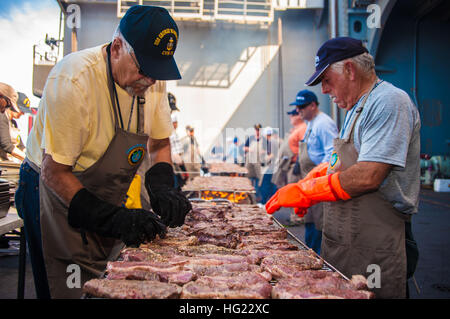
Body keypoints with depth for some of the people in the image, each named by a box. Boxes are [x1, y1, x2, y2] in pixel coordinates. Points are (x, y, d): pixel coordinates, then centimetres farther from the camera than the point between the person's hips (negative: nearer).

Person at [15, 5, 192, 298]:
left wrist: (162, 186, -13)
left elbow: (160, 143, 6)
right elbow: (54, 172, -23)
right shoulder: (74, 80, -27)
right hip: (60, 197, -6)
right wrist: (115, 219, -30)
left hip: (108, 203, 6)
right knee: (77, 290, -5)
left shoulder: (152, 79, -6)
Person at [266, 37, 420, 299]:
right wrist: (312, 180, 8)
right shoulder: (357, 108, 18)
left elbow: (368, 176, -25)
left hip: (375, 247, -9)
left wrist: (305, 192, -18)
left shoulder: (389, 102, -15)